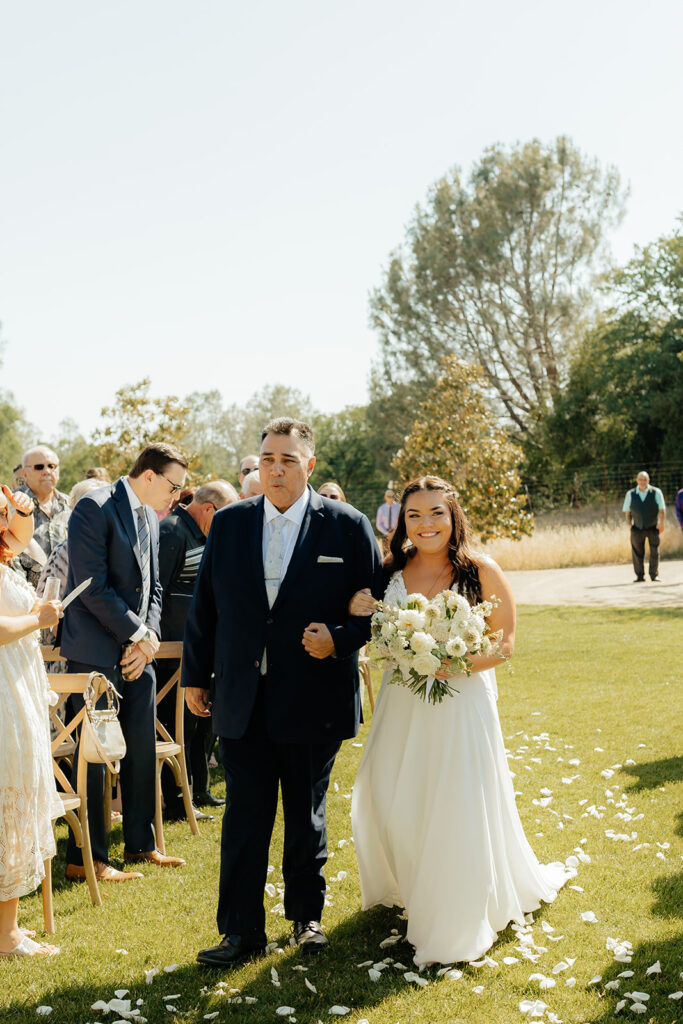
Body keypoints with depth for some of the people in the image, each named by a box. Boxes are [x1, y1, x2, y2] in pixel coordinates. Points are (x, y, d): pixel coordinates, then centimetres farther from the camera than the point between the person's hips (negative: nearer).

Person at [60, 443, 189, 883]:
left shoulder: (149, 518, 13)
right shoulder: (94, 508, -13)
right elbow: (93, 587, -19)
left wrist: (150, 637, 0)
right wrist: (137, 634, -13)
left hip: (136, 650, 8)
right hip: (97, 651, -8)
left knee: (144, 749, 11)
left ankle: (140, 843, 25)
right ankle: (86, 858, 7)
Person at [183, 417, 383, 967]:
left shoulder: (347, 526, -3)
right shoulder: (229, 524, 4)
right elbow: (205, 605, 9)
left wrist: (339, 639, -17)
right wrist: (196, 675, 10)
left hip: (314, 701, -1)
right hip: (243, 701, 2)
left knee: (307, 819, 13)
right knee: (244, 819, 4)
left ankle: (307, 917, 31)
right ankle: (243, 929, 15)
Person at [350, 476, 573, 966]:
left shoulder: (481, 571, -11)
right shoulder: (393, 571, 1)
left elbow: (505, 643, -8)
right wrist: (358, 613, -8)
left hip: (460, 703, -4)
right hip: (402, 704, 4)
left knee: (457, 810, 1)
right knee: (389, 800, 10)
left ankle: (457, 921, 20)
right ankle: (408, 888, 39)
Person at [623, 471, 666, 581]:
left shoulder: (656, 492, -1)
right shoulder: (630, 494, 5)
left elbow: (662, 509, -5)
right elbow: (627, 511, 11)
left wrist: (661, 523, -16)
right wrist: (629, 524, -1)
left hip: (653, 527, -1)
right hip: (637, 528, 1)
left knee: (654, 552, 1)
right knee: (637, 552, 1)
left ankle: (654, 575, 9)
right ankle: (639, 576, 10)